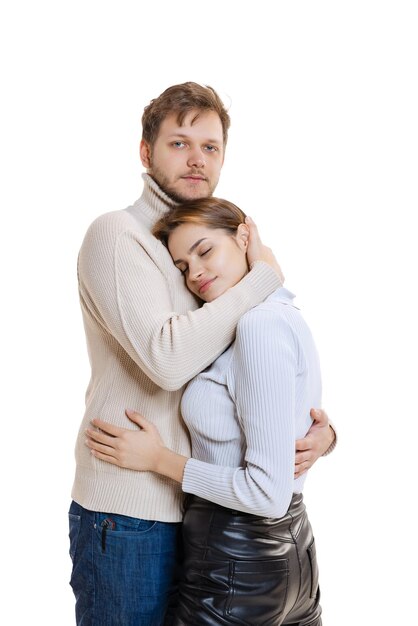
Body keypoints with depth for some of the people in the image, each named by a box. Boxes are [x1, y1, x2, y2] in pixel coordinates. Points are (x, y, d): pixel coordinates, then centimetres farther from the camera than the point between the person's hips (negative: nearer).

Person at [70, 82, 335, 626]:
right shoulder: (118, 234, -11)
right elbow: (167, 358, -28)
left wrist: (320, 428, -7)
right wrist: (264, 276, -17)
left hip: (202, 509, 7)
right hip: (128, 518, -7)